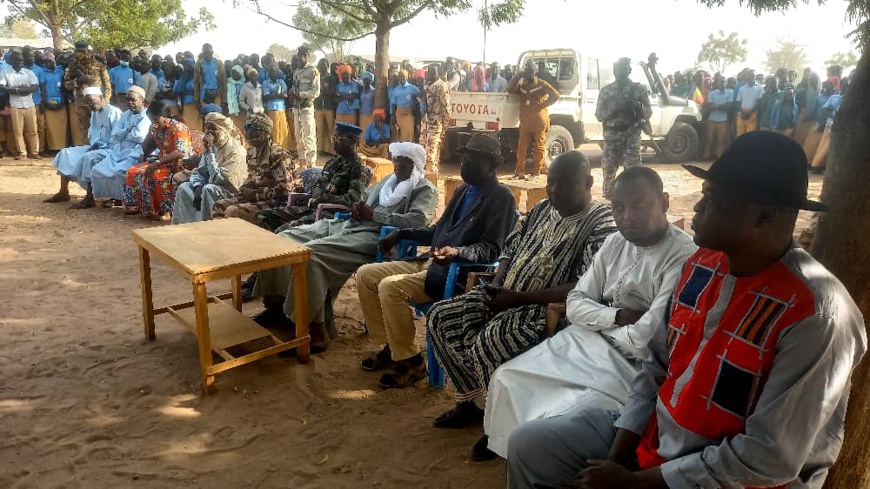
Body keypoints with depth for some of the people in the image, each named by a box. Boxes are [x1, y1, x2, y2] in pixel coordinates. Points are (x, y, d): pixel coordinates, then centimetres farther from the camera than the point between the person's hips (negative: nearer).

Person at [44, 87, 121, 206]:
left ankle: (89, 198, -28)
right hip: (96, 147, 10)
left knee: (88, 158, -34)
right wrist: (94, 145, -5)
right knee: (66, 153, 2)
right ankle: (63, 192, -1)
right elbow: (92, 133, 16)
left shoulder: (114, 112, -12)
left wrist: (101, 147, -21)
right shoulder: (94, 112, 18)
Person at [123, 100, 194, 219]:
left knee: (154, 175, -33)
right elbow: (145, 150, 13)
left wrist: (158, 162, -31)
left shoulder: (178, 127, -14)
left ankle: (166, 211, -25)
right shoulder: (157, 129, 10)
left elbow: (180, 153, -27)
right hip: (162, 163, 8)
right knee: (133, 172, -6)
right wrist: (150, 134, -4)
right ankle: (136, 206, 4)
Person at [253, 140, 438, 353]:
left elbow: (418, 219, -18)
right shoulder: (388, 180, 24)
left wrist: (373, 214, -13)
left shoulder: (425, 189, 1)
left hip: (374, 235, -9)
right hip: (347, 224, 9)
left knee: (311, 252, -31)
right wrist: (357, 208, 4)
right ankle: (277, 303, 8)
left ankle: (316, 330, -26)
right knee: (284, 238, -3)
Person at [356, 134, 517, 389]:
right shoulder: (463, 191, 19)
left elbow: (490, 249, -15)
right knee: (365, 274, 0)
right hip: (429, 262, 9)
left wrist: (457, 252, -33)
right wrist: (401, 234, 19)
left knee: (390, 287, -28)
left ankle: (410, 361, -10)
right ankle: (389, 346, 9)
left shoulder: (501, 196, -8)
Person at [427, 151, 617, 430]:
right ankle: (473, 399, 12)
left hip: (548, 308, -8)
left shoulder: (601, 223, -13)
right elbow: (510, 250, 18)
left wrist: (519, 297, -23)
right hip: (506, 296, 9)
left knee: (488, 343, -31)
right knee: (440, 317, -1)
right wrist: (496, 285, -4)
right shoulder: (542, 209, 11)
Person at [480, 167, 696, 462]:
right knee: (507, 379, 4)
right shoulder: (615, 243, 5)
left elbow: (645, 341, -27)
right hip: (585, 343, 8)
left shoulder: (683, 257, -21)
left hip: (632, 365, -7)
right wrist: (617, 316, -14)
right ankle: (504, 441, 34)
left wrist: (603, 326, -7)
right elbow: (575, 304, 4)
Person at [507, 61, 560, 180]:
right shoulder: (522, 85, 15)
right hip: (525, 121, 5)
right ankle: (519, 171, 8)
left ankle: (536, 172, 3)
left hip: (539, 121, -5)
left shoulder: (542, 84, 0)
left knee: (539, 147, 0)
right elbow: (510, 89, 1)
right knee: (522, 147, 3)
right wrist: (518, 76, -4)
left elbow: (555, 95, -7)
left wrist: (543, 105, -12)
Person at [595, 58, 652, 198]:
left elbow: (648, 114, 3)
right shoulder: (606, 91, 9)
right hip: (611, 137, 2)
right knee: (608, 171, 6)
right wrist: (615, 108, -14)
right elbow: (599, 115, 3)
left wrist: (637, 106, -18)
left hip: (631, 136, -2)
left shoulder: (638, 89, 5)